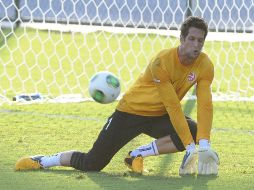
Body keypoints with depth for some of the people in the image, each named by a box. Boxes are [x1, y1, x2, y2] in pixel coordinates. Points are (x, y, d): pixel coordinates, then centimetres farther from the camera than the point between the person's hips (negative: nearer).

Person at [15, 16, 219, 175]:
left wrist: (204, 145, -34)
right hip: (131, 112, -5)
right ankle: (42, 161, 16)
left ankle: (138, 154, -11)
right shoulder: (162, 62, -29)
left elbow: (205, 105, -19)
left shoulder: (204, 65, -14)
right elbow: (173, 107, -32)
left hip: (159, 116, 5)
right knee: (91, 164, -9)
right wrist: (190, 147, -34)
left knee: (197, 134, -24)